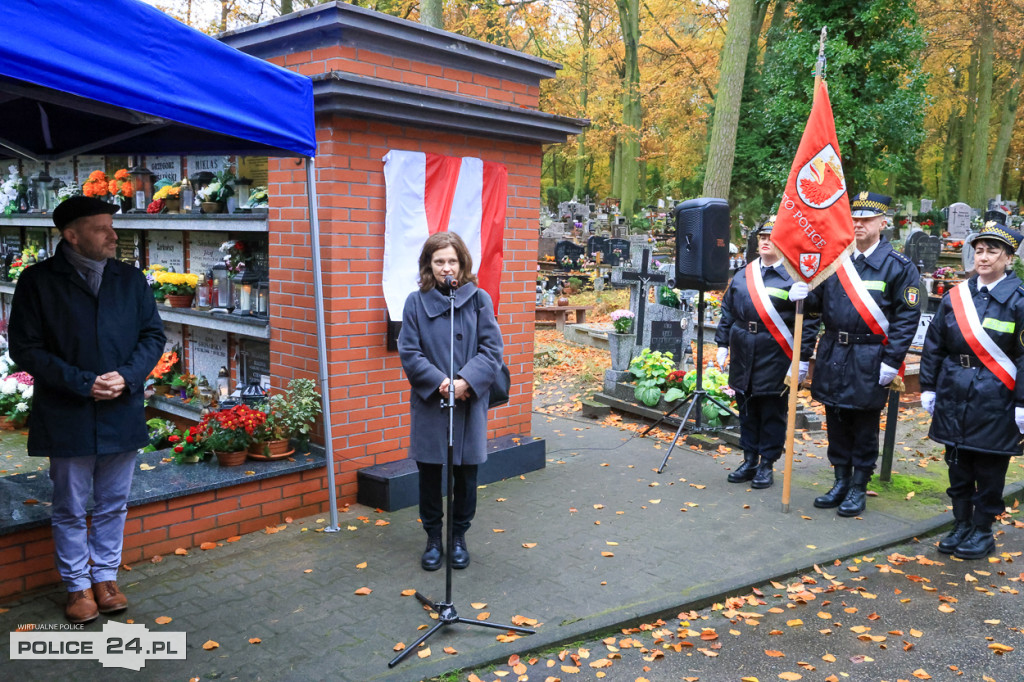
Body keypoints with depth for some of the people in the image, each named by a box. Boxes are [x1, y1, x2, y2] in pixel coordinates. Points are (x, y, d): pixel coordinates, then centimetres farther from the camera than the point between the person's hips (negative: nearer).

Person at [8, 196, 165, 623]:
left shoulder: (130, 278, 4)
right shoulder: (38, 280, -5)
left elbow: (153, 336, 6)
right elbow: (25, 348, -7)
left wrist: (126, 376, -12)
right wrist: (83, 383, -17)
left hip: (122, 414, 3)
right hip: (67, 418, -3)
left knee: (113, 505, 14)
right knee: (71, 510, 10)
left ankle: (106, 576, 31)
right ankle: (78, 585, 26)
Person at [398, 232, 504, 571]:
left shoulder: (478, 299, -2)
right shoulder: (416, 302, -2)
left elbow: (492, 349, -5)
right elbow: (409, 352, -4)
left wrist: (465, 381, -18)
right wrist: (438, 382, -16)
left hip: (469, 403, 0)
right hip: (429, 403, 0)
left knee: (466, 474, 11)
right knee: (429, 473, 10)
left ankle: (459, 537, 30)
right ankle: (433, 538, 27)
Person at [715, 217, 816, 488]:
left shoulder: (795, 278, -5)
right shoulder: (742, 275, 11)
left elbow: (807, 321, -8)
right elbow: (728, 312, 15)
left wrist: (803, 359, -12)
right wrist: (723, 344, 9)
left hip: (775, 355, -5)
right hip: (743, 353, 5)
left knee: (773, 412, 5)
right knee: (747, 410, 13)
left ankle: (766, 465, 16)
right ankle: (749, 461, 24)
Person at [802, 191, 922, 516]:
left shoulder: (899, 266, -5)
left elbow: (907, 316, -7)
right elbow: (819, 301, 14)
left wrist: (891, 362, -13)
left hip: (869, 362, -4)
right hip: (832, 355, 4)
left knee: (864, 428, 6)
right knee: (836, 423, 12)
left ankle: (858, 489, 18)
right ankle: (841, 483, 26)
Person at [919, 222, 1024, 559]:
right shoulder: (955, 297, 5)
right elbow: (934, 345, 9)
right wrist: (929, 387, 7)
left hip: (994, 402, -4)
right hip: (954, 398, 4)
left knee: (989, 469, 7)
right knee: (958, 466, 13)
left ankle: (982, 531, 22)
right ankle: (962, 526, 27)